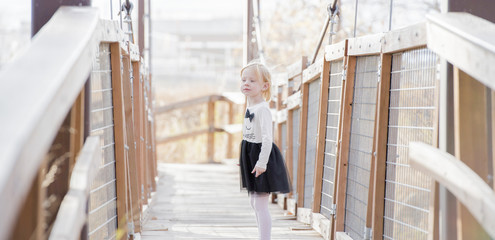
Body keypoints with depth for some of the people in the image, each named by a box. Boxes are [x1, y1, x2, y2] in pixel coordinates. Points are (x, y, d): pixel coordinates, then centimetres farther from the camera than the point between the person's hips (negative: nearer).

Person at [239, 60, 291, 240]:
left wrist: (262, 162, -26)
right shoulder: (250, 107, 10)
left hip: (262, 156, -10)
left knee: (260, 204, -9)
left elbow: (267, 138, -24)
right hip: (251, 157, 10)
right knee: (254, 202, 17)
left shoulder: (262, 109, -19)